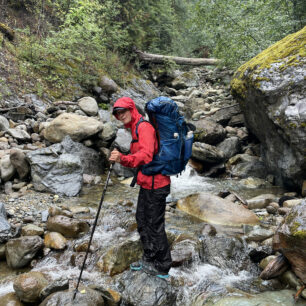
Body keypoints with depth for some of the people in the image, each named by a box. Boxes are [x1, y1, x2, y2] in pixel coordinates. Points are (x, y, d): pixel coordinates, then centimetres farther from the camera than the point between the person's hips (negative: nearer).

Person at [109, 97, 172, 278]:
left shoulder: (144, 127, -15)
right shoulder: (135, 130, 17)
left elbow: (146, 155, -31)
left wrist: (123, 158, -44)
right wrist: (120, 159, 9)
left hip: (155, 185, -11)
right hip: (147, 184, 11)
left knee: (155, 226, -1)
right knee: (142, 222, 19)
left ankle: (162, 268, 15)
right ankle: (149, 259, 35)